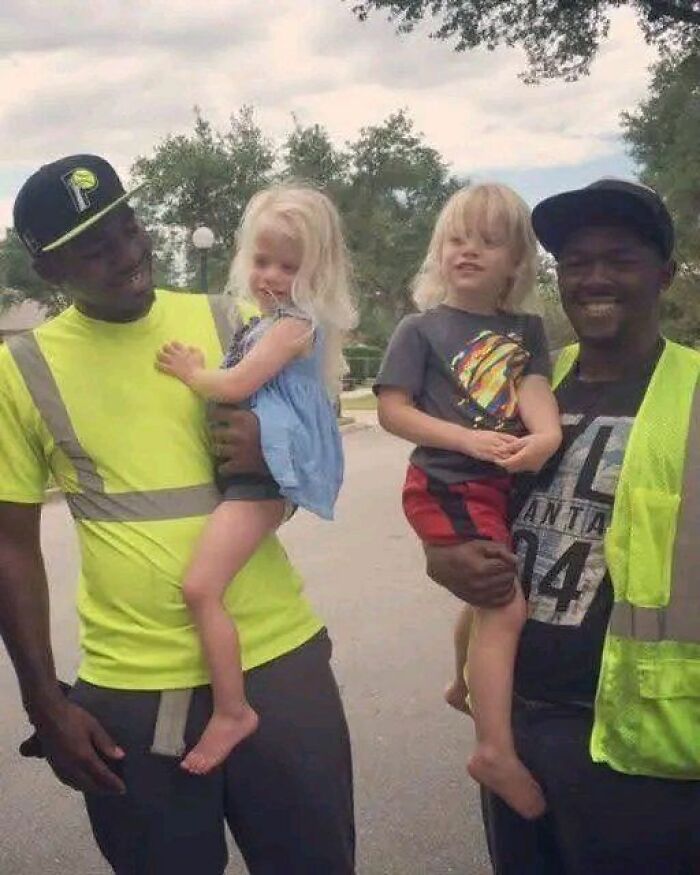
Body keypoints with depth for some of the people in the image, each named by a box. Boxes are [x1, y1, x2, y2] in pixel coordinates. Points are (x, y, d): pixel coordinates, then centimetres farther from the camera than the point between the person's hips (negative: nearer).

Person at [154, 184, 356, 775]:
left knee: (201, 588, -18)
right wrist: (198, 371, 7)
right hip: (247, 466, 10)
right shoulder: (269, 321, 18)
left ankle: (232, 712, -7)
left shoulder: (294, 323, -11)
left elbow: (234, 385, -16)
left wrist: (186, 371, 0)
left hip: (265, 472, -10)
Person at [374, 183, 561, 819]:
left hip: (504, 485, 7)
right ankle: (497, 752, -3)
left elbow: (534, 386, -10)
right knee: (507, 606, -14)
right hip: (446, 486, -7)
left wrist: (548, 436, -32)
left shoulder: (526, 330, 7)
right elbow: (391, 410, -10)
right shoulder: (422, 329, -6)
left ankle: (465, 684, 52)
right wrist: (468, 439, -21)